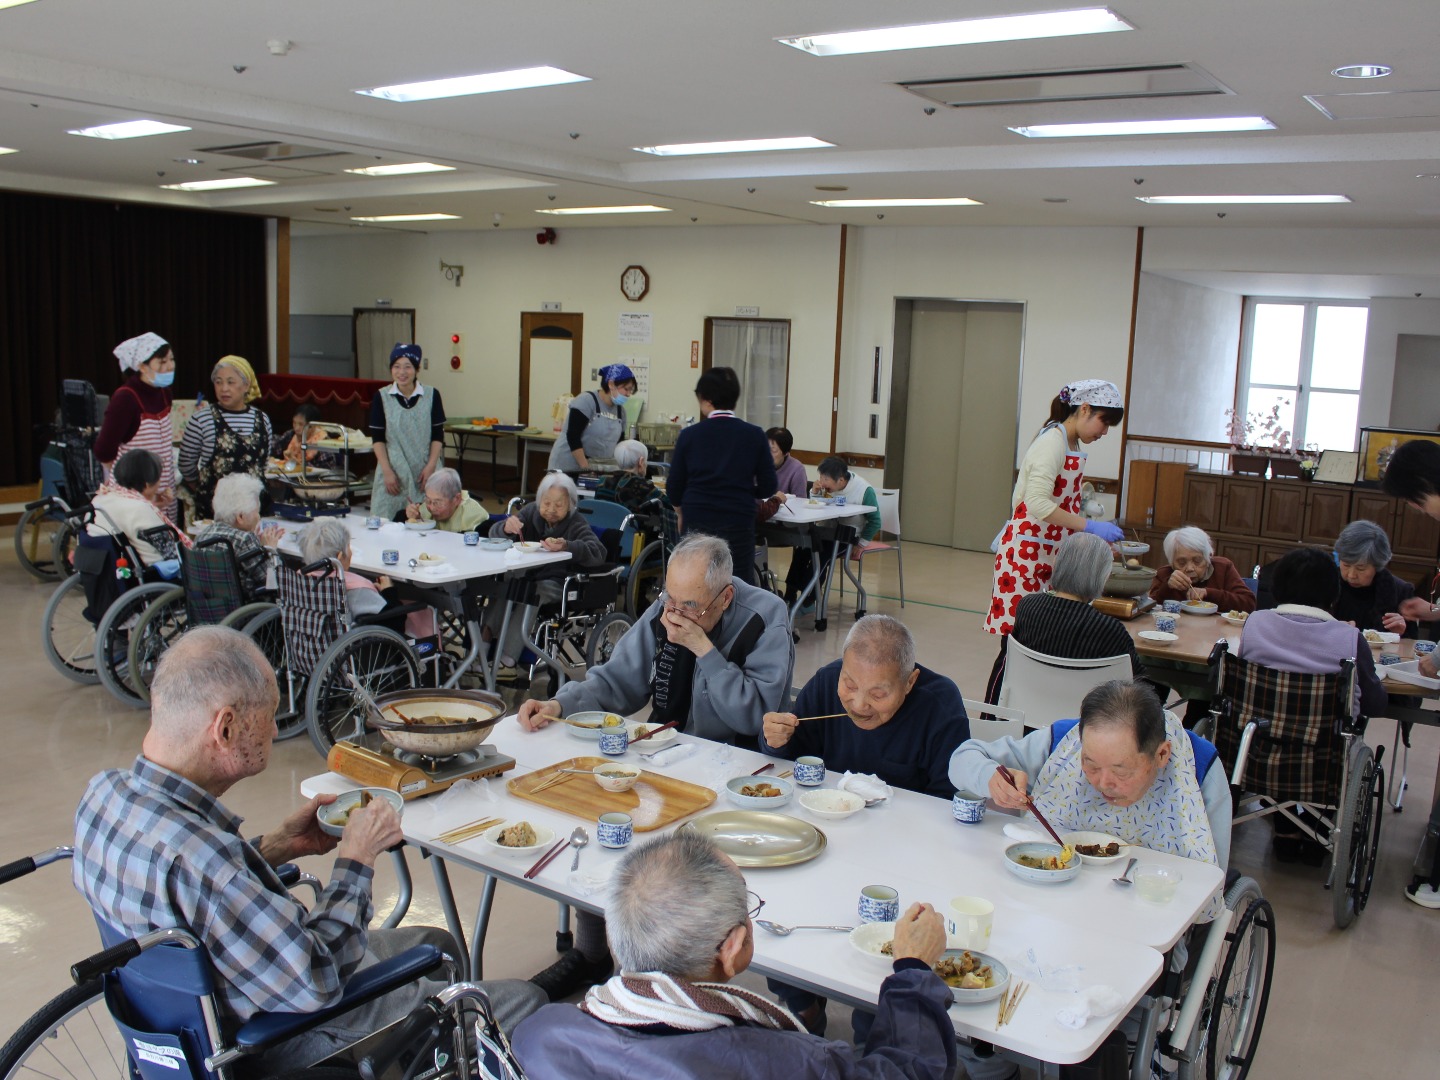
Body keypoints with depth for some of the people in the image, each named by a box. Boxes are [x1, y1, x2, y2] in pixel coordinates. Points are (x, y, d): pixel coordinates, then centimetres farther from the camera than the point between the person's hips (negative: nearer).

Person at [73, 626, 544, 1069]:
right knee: (523, 1000, 4)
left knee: (435, 944, 27)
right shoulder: (190, 855, -40)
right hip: (290, 1044, -9)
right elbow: (315, 983, -32)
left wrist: (277, 845, 0)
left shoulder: (106, 792, -11)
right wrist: (356, 859, -19)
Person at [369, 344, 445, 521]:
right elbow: (378, 438, 3)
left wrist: (430, 467, -6)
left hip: (425, 472, 0)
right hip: (394, 471, 0)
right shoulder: (382, 397, 3)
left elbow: (438, 436, 4)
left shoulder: (432, 395, 2)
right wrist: (387, 471, -5)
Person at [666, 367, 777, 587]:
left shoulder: (690, 435, -2)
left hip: (696, 524, 1)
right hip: (738, 525, -1)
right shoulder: (755, 436, -2)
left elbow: (674, 488, 2)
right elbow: (768, 488, -1)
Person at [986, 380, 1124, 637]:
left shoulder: (1075, 445, 13)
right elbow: (1038, 503, -26)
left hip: (1052, 552, 9)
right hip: (1025, 549, -9)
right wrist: (1089, 526, -25)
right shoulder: (1053, 441, -15)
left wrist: (1096, 538, 13)